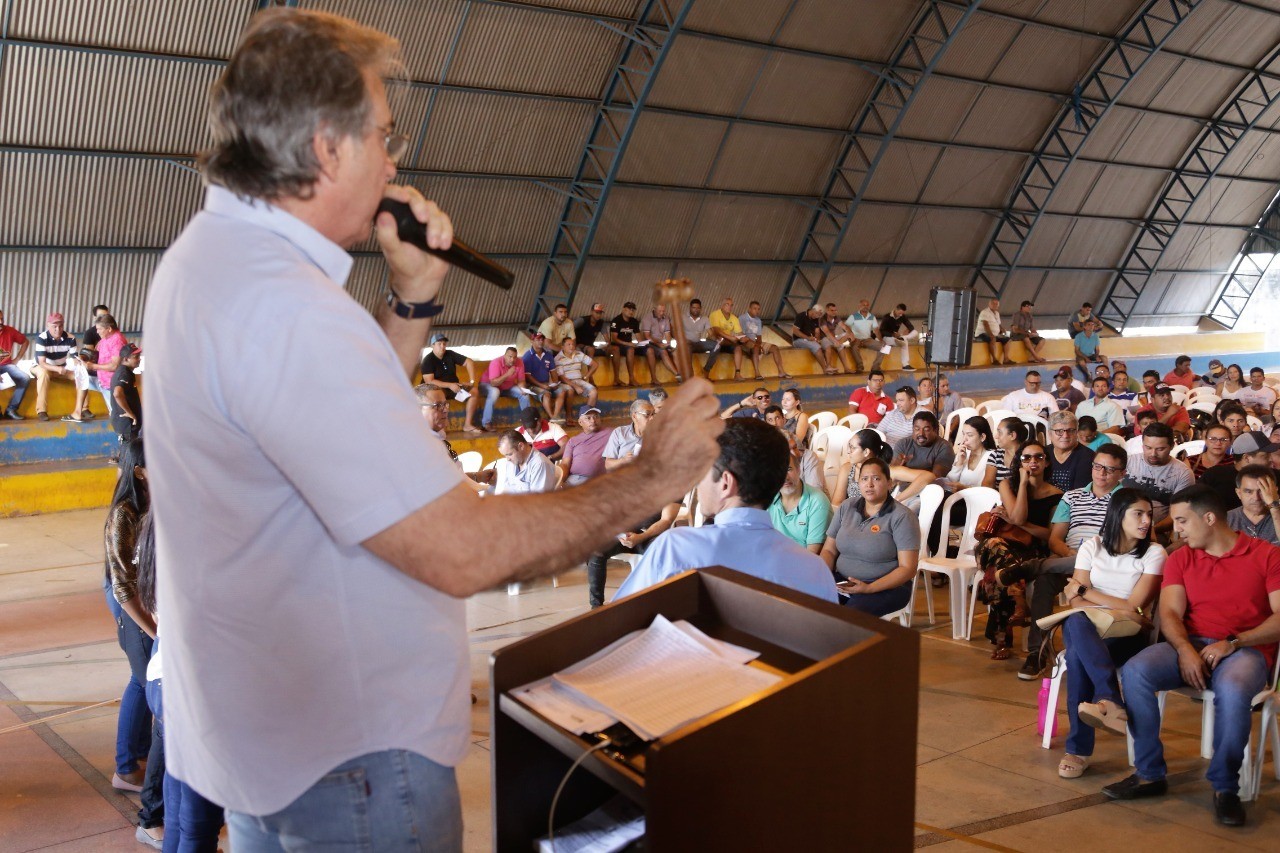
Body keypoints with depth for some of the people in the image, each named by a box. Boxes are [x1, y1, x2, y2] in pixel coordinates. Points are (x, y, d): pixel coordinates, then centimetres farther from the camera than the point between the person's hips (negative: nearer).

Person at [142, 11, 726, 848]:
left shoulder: (207, 257, 5)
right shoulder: (282, 306, -29)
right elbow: (461, 550, -33)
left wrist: (415, 295, 3)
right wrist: (653, 478, -20)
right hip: (350, 757, -10)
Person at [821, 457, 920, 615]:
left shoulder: (902, 517, -7)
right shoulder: (846, 508, 9)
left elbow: (907, 568, -11)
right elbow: (829, 550, 11)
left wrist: (869, 588, -23)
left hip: (886, 587, -5)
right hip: (842, 582, 5)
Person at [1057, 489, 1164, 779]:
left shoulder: (1154, 554, 0)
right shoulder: (1092, 547, 7)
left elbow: (1133, 607, -8)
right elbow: (1076, 602, -1)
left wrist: (1083, 591, -2)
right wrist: (1117, 608, -17)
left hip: (1127, 635, -2)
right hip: (1086, 629, 2)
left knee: (1078, 656, -35)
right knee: (1077, 622, -38)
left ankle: (1078, 748, -35)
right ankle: (1112, 701, -46)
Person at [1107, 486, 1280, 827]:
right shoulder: (1180, 559, 14)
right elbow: (1170, 613, 2)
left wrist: (1233, 642, -17)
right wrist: (1185, 650, -18)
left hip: (1247, 649, -3)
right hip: (1191, 645, 4)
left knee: (1232, 690, -39)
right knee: (1134, 671, -26)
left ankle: (1224, 786, -18)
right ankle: (1149, 774, -14)